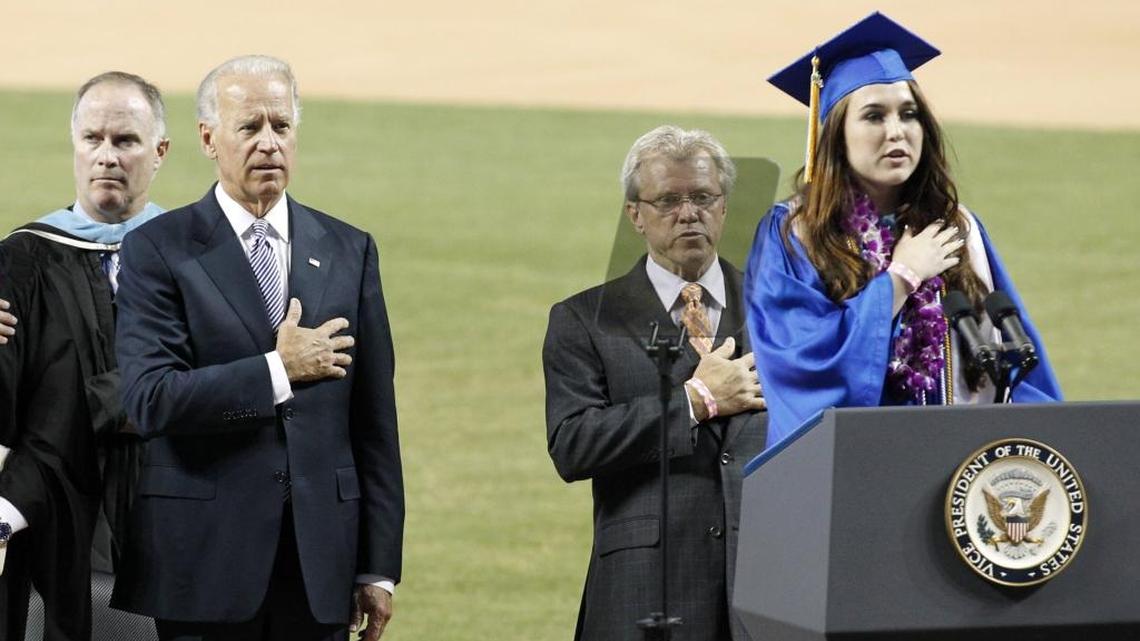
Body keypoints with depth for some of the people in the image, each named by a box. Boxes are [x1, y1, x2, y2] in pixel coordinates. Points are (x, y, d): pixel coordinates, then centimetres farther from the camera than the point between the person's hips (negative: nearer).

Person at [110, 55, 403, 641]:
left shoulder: (348, 251, 10)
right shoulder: (159, 250, -1)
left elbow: (374, 418, 10)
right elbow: (149, 399, -13)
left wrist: (379, 567, 7)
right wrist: (278, 371, -13)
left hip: (319, 565, 3)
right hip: (203, 565, -3)